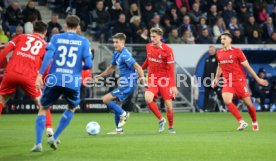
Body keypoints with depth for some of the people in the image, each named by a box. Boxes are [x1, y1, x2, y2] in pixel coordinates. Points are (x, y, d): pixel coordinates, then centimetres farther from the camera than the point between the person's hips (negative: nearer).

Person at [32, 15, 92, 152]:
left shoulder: (56, 38, 6)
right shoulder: (84, 41, 5)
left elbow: (48, 55, -9)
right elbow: (88, 64, 0)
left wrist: (40, 74, -12)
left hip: (54, 80, 0)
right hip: (73, 82, 0)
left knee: (43, 109, 14)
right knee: (72, 108, 26)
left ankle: (38, 143, -1)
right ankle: (54, 138, 15)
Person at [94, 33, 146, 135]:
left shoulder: (125, 55, -19)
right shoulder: (116, 54, 10)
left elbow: (138, 67, -22)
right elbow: (112, 68, 25)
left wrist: (142, 79, -29)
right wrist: (100, 76, 21)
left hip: (127, 85, -9)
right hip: (123, 84, 9)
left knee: (106, 99, -11)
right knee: (116, 106, 16)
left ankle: (123, 114, -3)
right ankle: (119, 130, 23)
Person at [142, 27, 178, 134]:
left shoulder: (167, 50, -13)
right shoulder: (148, 47, 1)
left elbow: (171, 69, -15)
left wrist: (173, 85, -20)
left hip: (164, 80, -3)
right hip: (152, 79, 3)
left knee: (169, 105, -4)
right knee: (148, 99, -23)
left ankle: (170, 127, 22)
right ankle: (161, 120, -3)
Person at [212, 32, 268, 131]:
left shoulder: (237, 51, -7)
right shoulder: (219, 53, 7)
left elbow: (247, 66, -2)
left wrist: (258, 79, -1)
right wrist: (216, 78, 14)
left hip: (239, 80, -3)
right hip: (227, 82, 3)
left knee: (248, 103, 1)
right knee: (227, 101, -20)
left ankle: (255, 123, 25)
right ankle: (242, 122, -12)